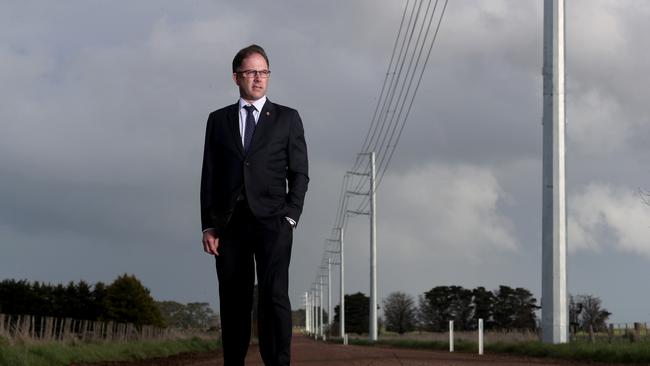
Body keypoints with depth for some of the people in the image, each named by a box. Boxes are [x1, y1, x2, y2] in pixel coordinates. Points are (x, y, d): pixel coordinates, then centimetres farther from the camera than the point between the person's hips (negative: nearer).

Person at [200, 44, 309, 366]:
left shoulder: (287, 118, 11)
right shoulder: (218, 120, 14)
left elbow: (299, 174, 7)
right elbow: (209, 176, 11)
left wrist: (290, 218, -5)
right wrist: (208, 226, 2)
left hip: (271, 220, -2)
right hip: (230, 223, 2)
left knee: (274, 296, -15)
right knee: (234, 303, 0)